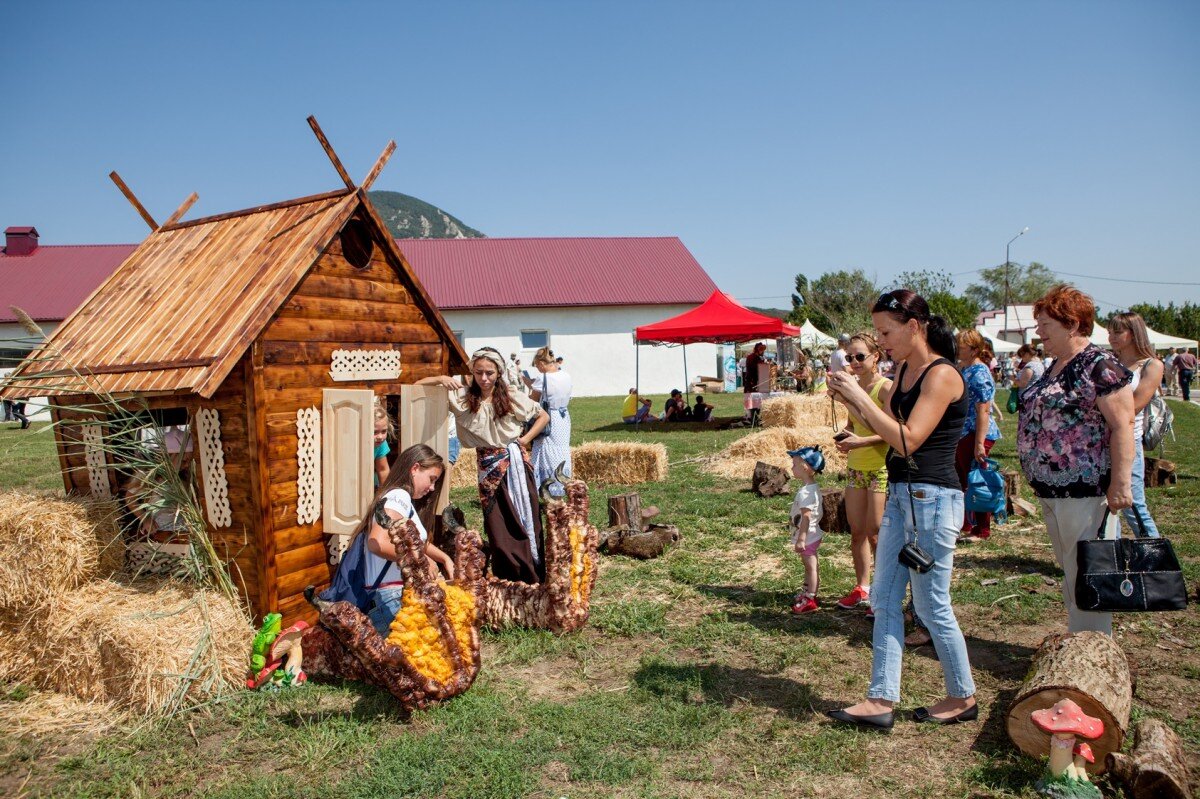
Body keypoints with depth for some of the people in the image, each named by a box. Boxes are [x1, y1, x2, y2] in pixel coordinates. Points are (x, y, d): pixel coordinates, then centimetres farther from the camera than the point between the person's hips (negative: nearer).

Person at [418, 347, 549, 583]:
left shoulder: (512, 397, -4)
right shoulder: (463, 396, -2)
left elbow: (544, 416, 7)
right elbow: (418, 385, -1)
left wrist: (526, 439, -4)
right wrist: (441, 378, -18)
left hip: (515, 463, -1)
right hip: (488, 466, 1)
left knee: (524, 521, 5)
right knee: (497, 527, 4)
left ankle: (533, 580, 17)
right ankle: (506, 582, 16)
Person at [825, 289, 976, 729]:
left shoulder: (941, 375, -15)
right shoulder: (904, 370, 11)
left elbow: (906, 440, -22)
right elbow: (886, 427, 12)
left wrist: (860, 396, -20)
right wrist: (850, 397, -1)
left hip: (932, 499, -9)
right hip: (901, 495, 9)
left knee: (931, 605, 4)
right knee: (884, 598, 9)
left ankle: (963, 697, 24)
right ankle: (882, 700, 15)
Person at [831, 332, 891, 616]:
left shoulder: (885, 387, -14)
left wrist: (861, 442, -25)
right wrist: (844, 436, -1)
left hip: (881, 468, -7)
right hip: (855, 468, 7)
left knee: (875, 535, -4)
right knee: (856, 532, 11)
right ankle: (862, 588, 23)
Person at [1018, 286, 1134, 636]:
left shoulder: (1099, 366, -13)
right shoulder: (1055, 367, 15)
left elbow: (1123, 425, -18)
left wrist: (1120, 483, -22)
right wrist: (1036, 476, 21)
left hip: (1084, 489, -9)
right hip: (1051, 489, 9)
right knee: (1069, 573, 17)